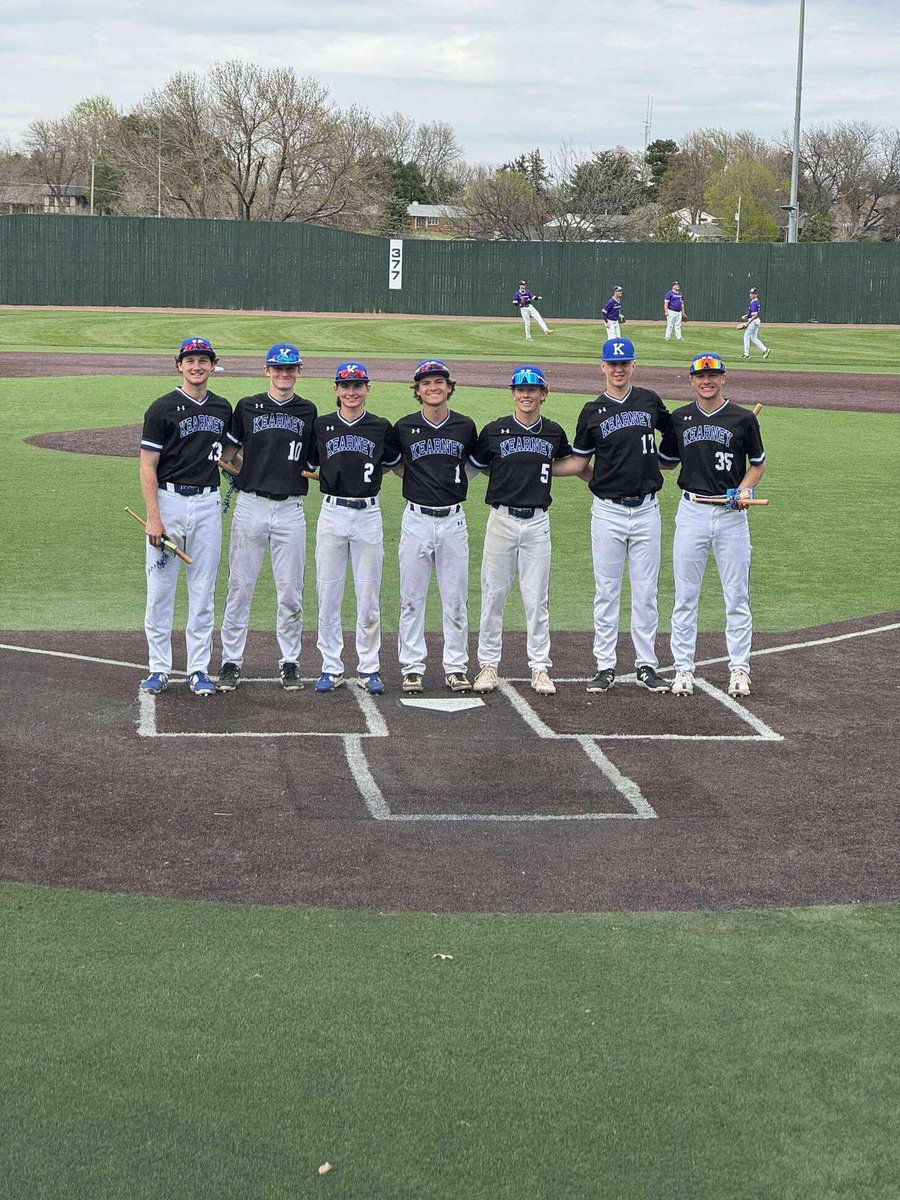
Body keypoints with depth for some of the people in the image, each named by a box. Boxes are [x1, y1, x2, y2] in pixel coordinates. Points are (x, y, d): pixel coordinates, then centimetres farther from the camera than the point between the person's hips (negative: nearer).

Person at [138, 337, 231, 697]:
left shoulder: (223, 408, 10)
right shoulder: (163, 408, -5)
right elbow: (147, 466, -8)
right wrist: (153, 517, -14)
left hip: (208, 504, 4)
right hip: (168, 501, -4)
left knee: (203, 592, 6)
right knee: (160, 590, 0)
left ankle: (199, 669, 12)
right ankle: (159, 669, 9)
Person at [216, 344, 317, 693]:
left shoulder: (308, 412, 9)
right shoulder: (248, 407, 5)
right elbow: (227, 453, 9)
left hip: (291, 509, 1)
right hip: (251, 505, -1)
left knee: (290, 591, 3)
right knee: (240, 586, 0)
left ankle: (290, 663, 13)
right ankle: (231, 661, 7)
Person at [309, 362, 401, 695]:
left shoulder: (381, 427, 3)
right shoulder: (321, 426, 5)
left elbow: (393, 463, 17)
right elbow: (310, 467, 14)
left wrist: (366, 474, 8)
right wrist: (336, 478, 3)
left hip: (368, 514, -1)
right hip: (332, 513, 1)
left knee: (368, 596, 3)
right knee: (328, 593, 2)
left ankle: (369, 668, 11)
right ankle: (331, 668, 10)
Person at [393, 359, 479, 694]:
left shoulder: (465, 427, 3)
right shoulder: (404, 427, 0)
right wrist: (421, 479, 0)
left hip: (453, 519, 1)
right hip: (416, 519, -1)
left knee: (456, 600, 5)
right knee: (411, 598, 3)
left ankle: (456, 667, 13)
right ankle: (412, 667, 11)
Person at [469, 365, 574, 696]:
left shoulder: (554, 433, 6)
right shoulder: (494, 430, 0)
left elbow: (572, 463, 24)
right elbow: (475, 465, 12)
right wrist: (510, 474, 4)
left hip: (537, 522, 1)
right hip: (501, 519, -1)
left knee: (537, 599, 3)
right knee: (493, 594, 3)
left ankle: (540, 668, 9)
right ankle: (488, 665, 12)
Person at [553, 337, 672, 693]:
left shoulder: (650, 401, 6)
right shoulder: (592, 412, 2)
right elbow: (578, 463, 6)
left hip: (646, 509, 1)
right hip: (608, 510, -1)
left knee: (646, 591, 5)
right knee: (606, 591, 2)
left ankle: (646, 665, 13)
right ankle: (605, 667, 7)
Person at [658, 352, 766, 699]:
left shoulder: (743, 419, 1)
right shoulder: (678, 419, 8)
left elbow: (758, 463, 10)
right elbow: (667, 461, 19)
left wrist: (744, 489, -8)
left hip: (731, 513, -2)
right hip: (691, 511, 2)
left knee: (737, 596, 2)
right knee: (685, 596, 3)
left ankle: (739, 669, 11)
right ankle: (683, 669, 10)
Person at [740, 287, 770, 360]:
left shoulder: (754, 303, -19)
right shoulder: (755, 302, 12)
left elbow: (754, 315, -22)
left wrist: (747, 323, -20)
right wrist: (745, 316, 15)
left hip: (753, 321, -10)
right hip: (756, 321, 10)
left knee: (746, 337, 0)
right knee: (754, 338, 13)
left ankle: (746, 354, 6)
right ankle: (765, 350, 4)